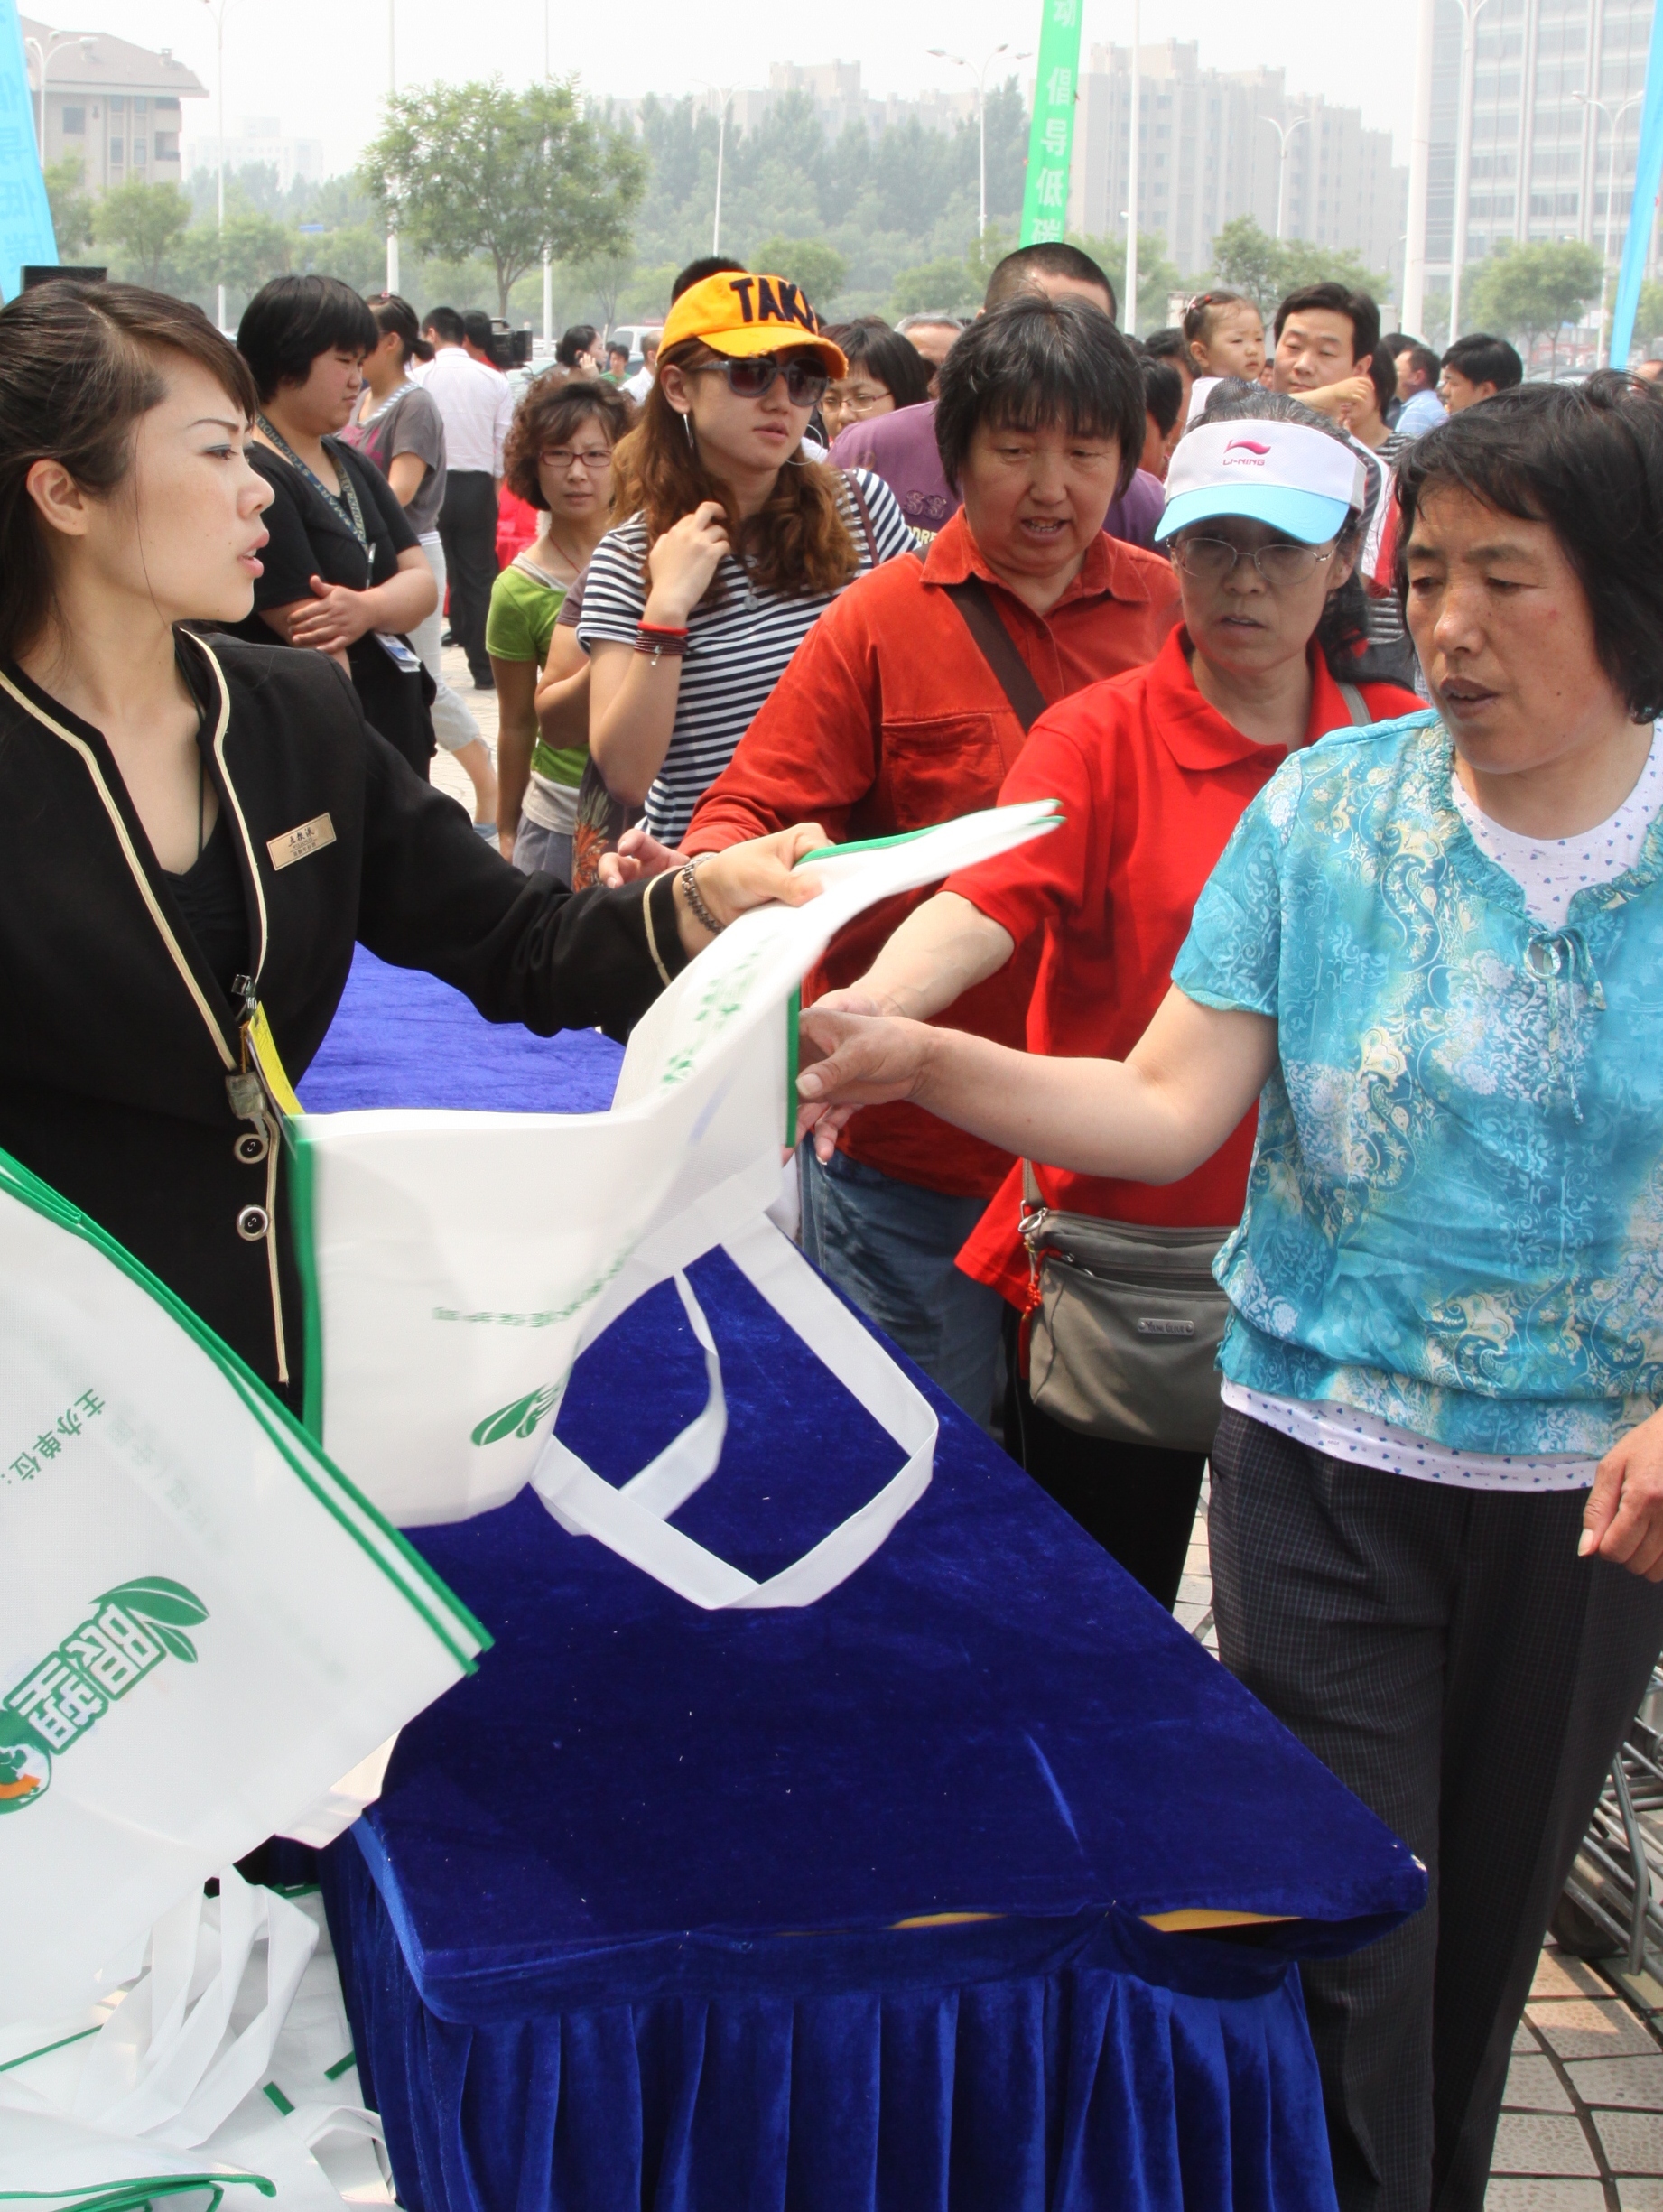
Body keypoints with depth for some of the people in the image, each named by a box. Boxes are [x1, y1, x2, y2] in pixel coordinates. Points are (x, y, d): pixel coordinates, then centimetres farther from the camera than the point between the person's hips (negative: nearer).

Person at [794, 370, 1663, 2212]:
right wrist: (921, 1060, -24)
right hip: (1327, 1453, -1)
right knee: (1347, 1937, 0)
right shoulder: (1330, 809, -5)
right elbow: (1169, 1106, -9)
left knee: (1491, 1921, 17)